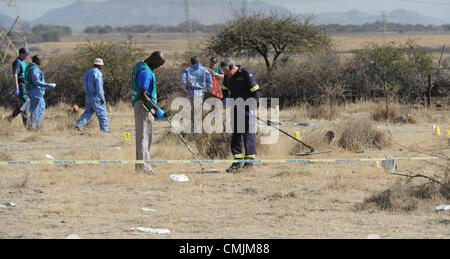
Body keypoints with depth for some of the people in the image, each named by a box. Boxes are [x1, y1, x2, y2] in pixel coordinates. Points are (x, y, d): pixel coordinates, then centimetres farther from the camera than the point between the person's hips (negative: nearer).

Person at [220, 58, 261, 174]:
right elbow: (225, 89, 22)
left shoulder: (246, 74, -15)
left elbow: (255, 91, -14)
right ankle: (237, 162, 9)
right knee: (236, 135, 6)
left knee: (248, 134, -5)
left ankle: (250, 161, 0)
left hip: (248, 108, -7)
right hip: (236, 109, 7)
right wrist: (225, 98, -1)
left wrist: (252, 108, -18)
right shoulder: (227, 76, 6)